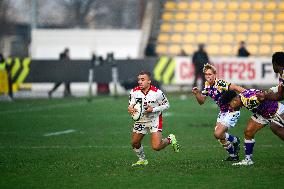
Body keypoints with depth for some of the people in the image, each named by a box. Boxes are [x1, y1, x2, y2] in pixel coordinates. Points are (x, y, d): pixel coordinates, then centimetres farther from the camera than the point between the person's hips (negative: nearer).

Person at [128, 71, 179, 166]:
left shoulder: (157, 92, -20)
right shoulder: (134, 92, -10)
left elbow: (166, 105, -9)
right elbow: (131, 104, 1)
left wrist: (153, 109, -22)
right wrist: (130, 108, -25)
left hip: (155, 119, -5)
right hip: (141, 119, 5)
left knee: (156, 147, -16)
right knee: (134, 143, 9)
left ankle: (170, 139, 15)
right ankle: (142, 160, 36)